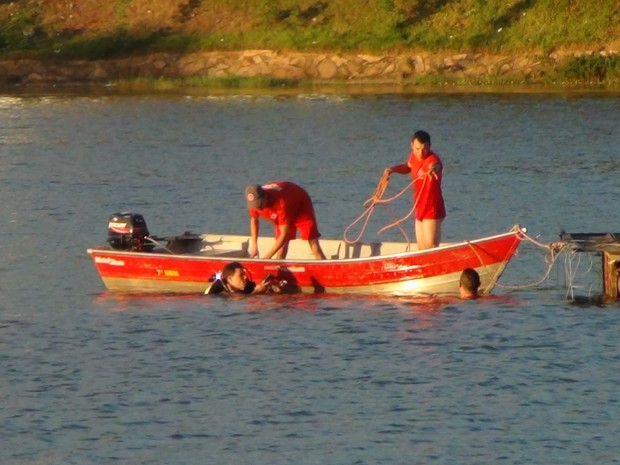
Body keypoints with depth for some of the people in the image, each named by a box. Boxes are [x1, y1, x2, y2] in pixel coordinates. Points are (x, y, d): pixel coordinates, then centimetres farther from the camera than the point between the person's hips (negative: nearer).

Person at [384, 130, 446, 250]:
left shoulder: (432, 159, -21)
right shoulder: (414, 156, 4)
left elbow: (435, 165, -48)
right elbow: (408, 167, 28)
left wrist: (433, 169, -71)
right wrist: (393, 169, 11)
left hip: (432, 209, -8)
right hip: (420, 209, 8)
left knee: (431, 248, -12)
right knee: (422, 249, 13)